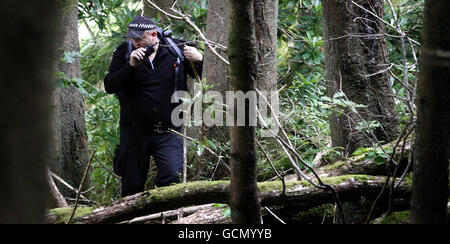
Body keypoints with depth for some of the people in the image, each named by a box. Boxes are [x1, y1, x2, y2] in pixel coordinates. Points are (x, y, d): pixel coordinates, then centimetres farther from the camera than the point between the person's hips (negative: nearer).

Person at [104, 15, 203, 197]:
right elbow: (109, 86, -10)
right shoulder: (124, 53, 0)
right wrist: (131, 65, -23)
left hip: (168, 133, -1)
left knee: (172, 177, -19)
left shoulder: (177, 50, -1)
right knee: (132, 185, 8)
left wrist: (199, 60, -16)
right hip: (134, 133, 1)